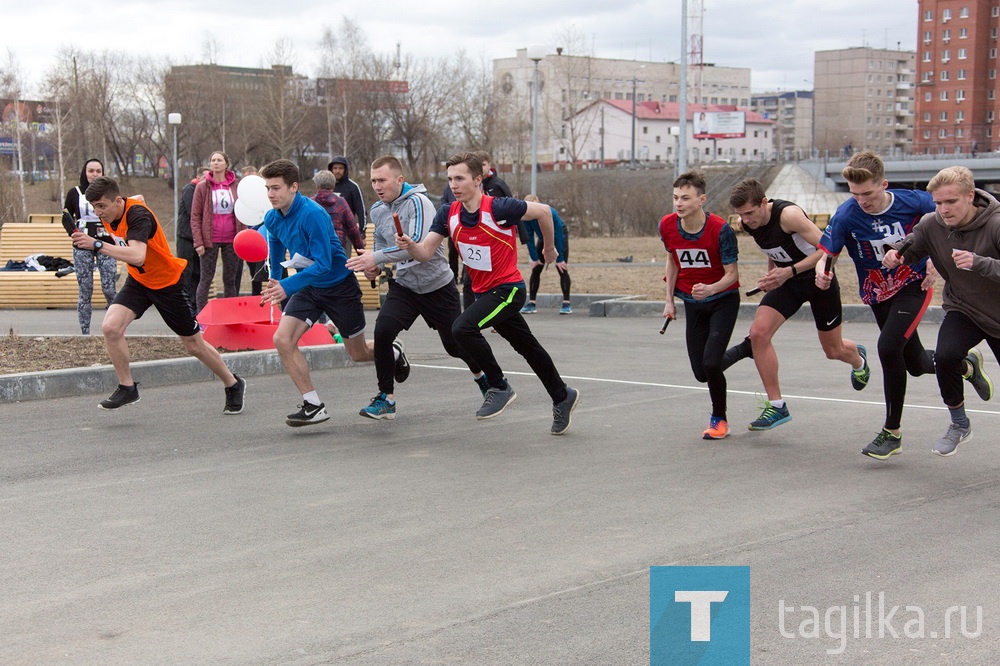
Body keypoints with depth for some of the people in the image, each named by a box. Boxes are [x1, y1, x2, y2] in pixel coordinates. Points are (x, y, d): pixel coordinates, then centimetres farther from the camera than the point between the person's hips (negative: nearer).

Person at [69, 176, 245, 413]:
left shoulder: (138, 215, -31)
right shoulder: (109, 214, -7)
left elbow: (138, 256, -48)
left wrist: (97, 245, -50)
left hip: (169, 282, -6)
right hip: (138, 281, 6)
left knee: (194, 345, 6)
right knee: (110, 327, -18)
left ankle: (234, 385, 29)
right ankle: (127, 388, -2)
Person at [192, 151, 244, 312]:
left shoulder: (235, 186, 7)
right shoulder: (202, 187, 1)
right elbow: (195, 216, -1)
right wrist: (198, 242, -10)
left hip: (231, 240, 2)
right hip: (210, 240, -2)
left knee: (231, 279, 7)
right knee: (206, 279, -1)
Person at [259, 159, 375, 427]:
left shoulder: (312, 214, -27)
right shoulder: (272, 219, -5)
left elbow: (323, 264, -31)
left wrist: (287, 286, -38)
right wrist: (276, 287, 24)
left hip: (338, 284, -6)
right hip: (307, 287, 6)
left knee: (359, 354, 8)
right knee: (282, 339, -17)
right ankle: (313, 405, -9)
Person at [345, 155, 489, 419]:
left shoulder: (417, 202, -21)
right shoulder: (377, 211, 2)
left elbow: (419, 244, -33)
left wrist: (377, 257, -35)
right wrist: (374, 265, -2)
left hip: (437, 285, -5)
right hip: (404, 285, 5)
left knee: (455, 344, 9)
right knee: (382, 331, -20)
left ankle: (482, 376, 43)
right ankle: (386, 399, -9)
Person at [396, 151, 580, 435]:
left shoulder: (498, 208, -21)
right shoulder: (448, 214, -3)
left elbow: (543, 211, -9)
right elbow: (425, 252, -7)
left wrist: (549, 247, 4)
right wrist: (409, 245, -29)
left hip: (508, 288, -7)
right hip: (484, 292, 7)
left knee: (463, 327, -26)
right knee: (528, 349, 20)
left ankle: (500, 386, -10)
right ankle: (562, 397, 38)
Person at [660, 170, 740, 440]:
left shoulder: (720, 229, -24)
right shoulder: (667, 225, -11)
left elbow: (732, 274, -18)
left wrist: (710, 289, -38)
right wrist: (669, 299, 8)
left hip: (723, 300, -5)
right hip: (692, 303, 5)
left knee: (711, 363, -20)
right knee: (700, 372, 4)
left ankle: (719, 419, 5)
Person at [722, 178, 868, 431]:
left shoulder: (788, 214, -31)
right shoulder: (746, 223, -10)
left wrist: (789, 272, -34)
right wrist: (771, 273, -1)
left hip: (820, 279, -5)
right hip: (787, 281, 5)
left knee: (833, 351, 11)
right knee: (758, 332, -19)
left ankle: (858, 359, 52)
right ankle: (776, 406, -10)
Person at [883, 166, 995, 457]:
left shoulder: (995, 225, -25)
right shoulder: (931, 225, -13)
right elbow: (910, 249, 3)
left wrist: (978, 263, -47)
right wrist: (895, 254, -19)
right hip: (962, 310, 2)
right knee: (945, 356, -25)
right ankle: (959, 425, -2)